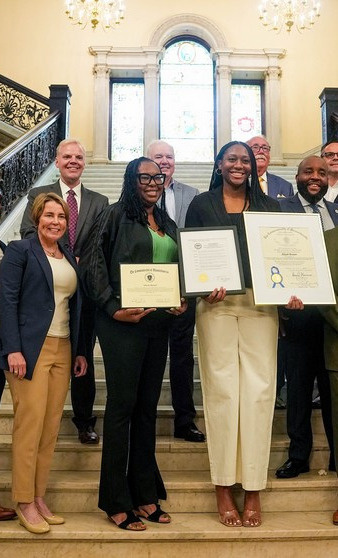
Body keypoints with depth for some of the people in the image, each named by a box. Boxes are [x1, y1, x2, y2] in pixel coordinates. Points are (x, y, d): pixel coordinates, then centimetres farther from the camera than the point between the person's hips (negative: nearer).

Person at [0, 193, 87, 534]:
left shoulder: (70, 257, 17)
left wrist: (80, 351, 12)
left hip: (63, 350, 6)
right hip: (30, 349, -5)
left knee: (51, 428, 6)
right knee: (29, 425, -4)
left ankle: (39, 497, 16)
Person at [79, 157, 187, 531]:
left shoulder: (167, 225, 18)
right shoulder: (115, 216, -1)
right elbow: (92, 264, -8)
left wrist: (182, 301, 4)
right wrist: (113, 307, -15)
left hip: (159, 322, 6)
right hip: (123, 322, -6)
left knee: (147, 406, 11)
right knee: (122, 405, -2)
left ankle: (145, 493, 22)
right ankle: (116, 501, 10)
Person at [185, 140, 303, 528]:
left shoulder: (268, 206, 15)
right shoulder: (202, 204, 10)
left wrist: (290, 292, -6)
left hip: (261, 304, 2)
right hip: (216, 304, -1)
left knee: (259, 390, -2)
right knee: (222, 388, -1)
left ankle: (253, 488, 9)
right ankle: (223, 488, 10)